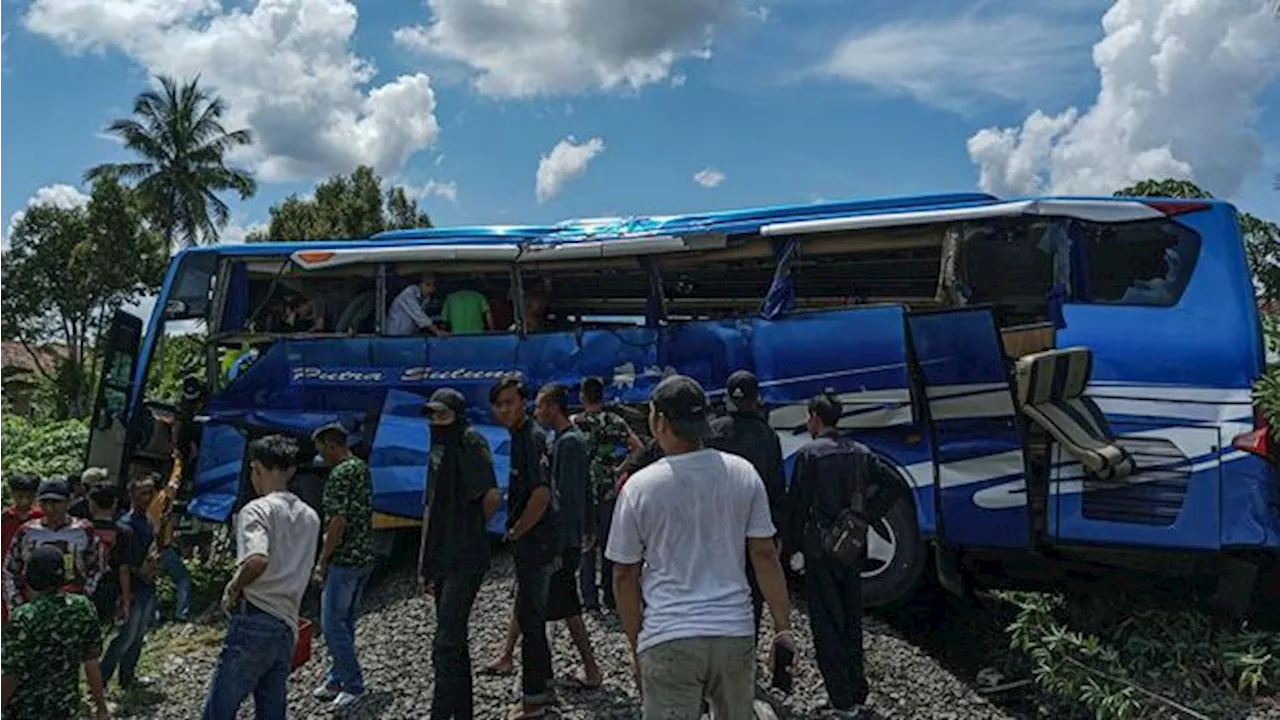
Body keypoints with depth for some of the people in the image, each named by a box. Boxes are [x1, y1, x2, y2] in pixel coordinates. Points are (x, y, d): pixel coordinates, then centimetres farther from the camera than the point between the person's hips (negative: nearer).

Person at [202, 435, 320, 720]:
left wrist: (233, 587, -9)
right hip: (288, 627, 7)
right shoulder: (310, 517, 15)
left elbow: (258, 560, -25)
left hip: (254, 621, -7)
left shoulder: (257, 509, -8)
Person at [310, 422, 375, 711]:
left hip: (344, 560, -9)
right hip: (364, 557, 9)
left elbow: (338, 521, -21)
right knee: (344, 622, 16)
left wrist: (322, 561, -13)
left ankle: (353, 684, 1)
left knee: (332, 624, -3)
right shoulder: (362, 468, 12)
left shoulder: (340, 473, -16)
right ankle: (338, 677, 24)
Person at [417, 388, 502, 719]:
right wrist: (424, 563, 16)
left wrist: (472, 527, -1)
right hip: (442, 560, 9)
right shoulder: (438, 450, 14)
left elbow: (493, 497, -20)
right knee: (455, 642, 16)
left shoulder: (470, 444, -12)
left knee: (446, 644, -11)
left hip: (465, 560, -9)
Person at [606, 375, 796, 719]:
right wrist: (783, 626, 7)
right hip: (735, 632, 3)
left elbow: (624, 576, -1)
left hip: (668, 639, -3)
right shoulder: (743, 474, 0)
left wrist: (636, 646, 10)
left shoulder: (638, 487, -6)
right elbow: (765, 555, 1)